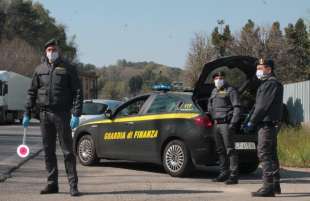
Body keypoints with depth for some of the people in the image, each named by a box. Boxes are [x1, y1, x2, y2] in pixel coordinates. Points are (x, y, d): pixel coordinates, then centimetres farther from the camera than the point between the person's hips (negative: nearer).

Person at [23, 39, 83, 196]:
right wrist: (27, 113, 8)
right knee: (48, 151, 7)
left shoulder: (68, 69, 1)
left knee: (67, 150, -2)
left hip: (62, 114, -4)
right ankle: (52, 184, 15)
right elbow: (32, 92, 15)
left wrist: (76, 114, -12)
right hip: (44, 114, 4)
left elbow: (78, 92, -3)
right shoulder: (39, 69, 12)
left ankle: (73, 185, 1)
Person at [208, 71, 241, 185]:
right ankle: (224, 173, 21)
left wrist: (233, 122, -18)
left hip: (226, 124, -8)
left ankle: (234, 175, -10)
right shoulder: (214, 91, 21)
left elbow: (237, 108, -10)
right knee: (220, 150, 12)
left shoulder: (230, 91, -4)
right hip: (217, 124, 8)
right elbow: (210, 106, 31)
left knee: (230, 149, -10)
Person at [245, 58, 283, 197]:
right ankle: (275, 184, 22)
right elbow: (258, 105, 22)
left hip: (267, 124, -11)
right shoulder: (267, 83, 21)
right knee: (271, 154, 15)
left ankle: (268, 187, -14)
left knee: (264, 154, -12)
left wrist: (251, 122, -14)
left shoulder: (271, 84, -13)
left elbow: (263, 106, -19)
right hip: (270, 124, 11)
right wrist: (252, 122, 16)